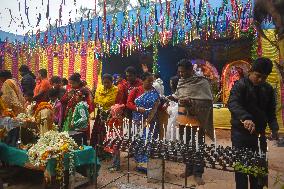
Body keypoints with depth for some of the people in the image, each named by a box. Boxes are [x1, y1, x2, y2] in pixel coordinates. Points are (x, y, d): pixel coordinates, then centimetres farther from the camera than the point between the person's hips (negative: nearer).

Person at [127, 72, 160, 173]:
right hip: (138, 121, 1)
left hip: (150, 121, 0)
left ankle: (146, 164, 8)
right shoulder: (136, 90, 3)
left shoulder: (154, 92, 2)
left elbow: (155, 108, -6)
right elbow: (129, 103, 0)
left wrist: (149, 120, -17)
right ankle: (140, 162, 15)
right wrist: (138, 109, -16)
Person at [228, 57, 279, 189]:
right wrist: (245, 118, -43)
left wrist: (274, 127, -4)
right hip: (241, 132, -5)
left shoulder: (268, 89, 9)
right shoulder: (240, 85, -9)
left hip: (259, 132, 5)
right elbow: (233, 103, -26)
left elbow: (270, 111, 14)